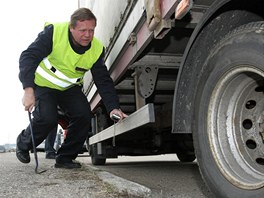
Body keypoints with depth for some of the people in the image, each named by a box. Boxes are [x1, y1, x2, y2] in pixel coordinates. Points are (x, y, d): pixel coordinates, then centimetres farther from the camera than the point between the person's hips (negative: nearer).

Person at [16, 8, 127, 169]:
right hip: (43, 84, -3)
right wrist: (28, 89, -43)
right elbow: (28, 57, -30)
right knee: (47, 118, -23)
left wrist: (113, 107, -28)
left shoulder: (97, 50, -16)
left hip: (69, 88, 4)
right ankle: (23, 144, 11)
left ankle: (65, 158, 4)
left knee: (84, 115, -16)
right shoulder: (54, 32, -26)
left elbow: (104, 81, -14)